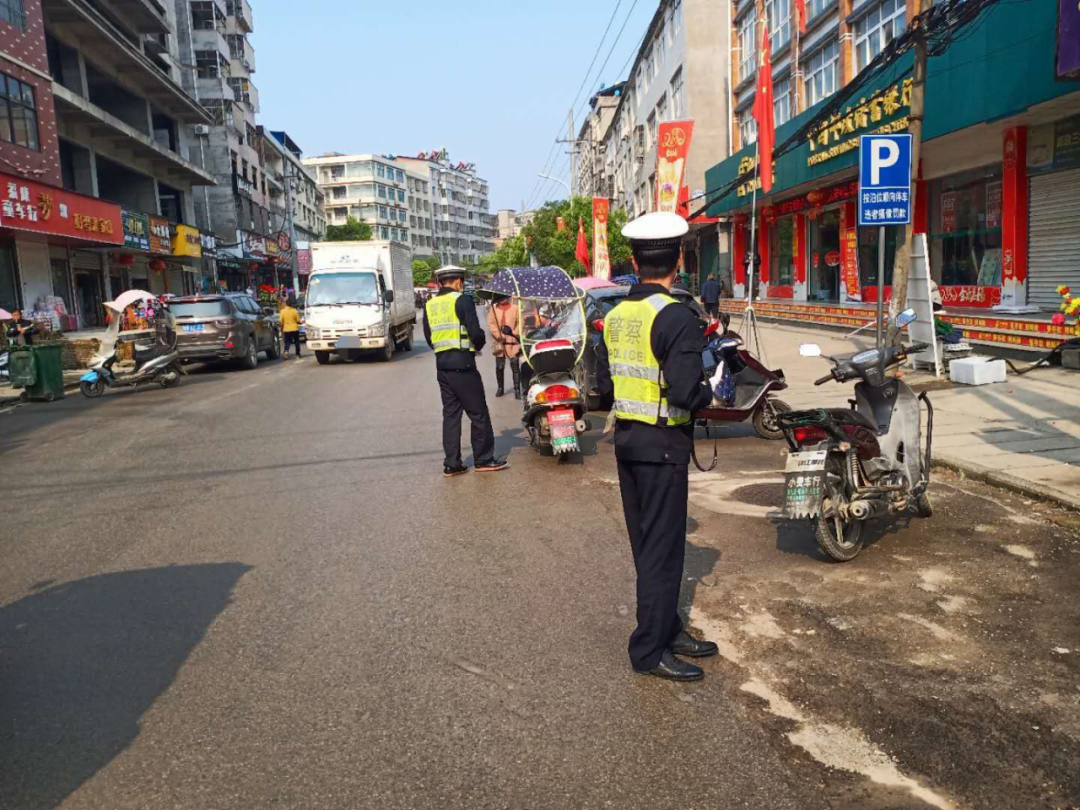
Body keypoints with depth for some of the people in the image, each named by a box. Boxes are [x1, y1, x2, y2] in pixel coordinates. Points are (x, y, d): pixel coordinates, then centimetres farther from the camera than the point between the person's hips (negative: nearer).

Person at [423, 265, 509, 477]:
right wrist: (479, 344, 5)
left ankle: (451, 464, 11)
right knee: (478, 413, 4)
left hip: (441, 365, 6)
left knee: (450, 413, 11)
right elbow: (475, 332, -14)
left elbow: (429, 338, 14)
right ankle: (484, 459, 10)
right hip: (462, 364, -6)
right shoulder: (462, 300, -8)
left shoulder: (429, 305, 11)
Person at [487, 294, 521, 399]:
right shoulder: (493, 308, 5)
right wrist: (498, 335, -10)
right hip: (499, 342, 2)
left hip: (513, 342, -2)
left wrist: (513, 333, -12)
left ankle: (517, 389, 1)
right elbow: (490, 323, 2)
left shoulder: (515, 308, 0)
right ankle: (500, 387, 22)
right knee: (499, 366, 6)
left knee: (515, 366, -4)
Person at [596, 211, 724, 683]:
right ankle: (649, 651, 12)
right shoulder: (677, 318, -18)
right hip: (662, 445, -8)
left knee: (647, 545, 17)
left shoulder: (615, 316, 6)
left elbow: (604, 388, 9)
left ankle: (667, 630, 32)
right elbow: (686, 392, -25)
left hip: (626, 440, 8)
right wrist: (709, 391, -5)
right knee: (663, 550, 3)